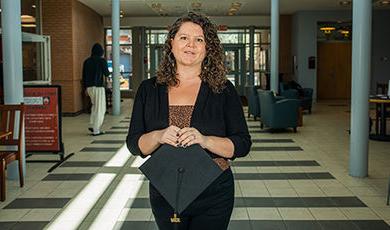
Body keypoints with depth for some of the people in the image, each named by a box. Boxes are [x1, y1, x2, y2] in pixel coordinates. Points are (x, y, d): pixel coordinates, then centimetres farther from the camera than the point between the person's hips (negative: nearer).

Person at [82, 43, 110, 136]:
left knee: (95, 105, 24)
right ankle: (96, 130, -1)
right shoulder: (102, 61, -9)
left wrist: (86, 88, 18)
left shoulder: (87, 61, 8)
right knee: (99, 108, 0)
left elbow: (84, 75, 10)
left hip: (89, 87, 6)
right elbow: (107, 74, -4)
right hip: (98, 86, -6)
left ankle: (92, 125, 16)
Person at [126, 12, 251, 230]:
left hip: (213, 196, -1)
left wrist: (205, 140, -23)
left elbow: (243, 145, -6)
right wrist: (158, 137, -21)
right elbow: (134, 144, 0)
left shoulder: (223, 90, -3)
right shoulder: (149, 89, 1)